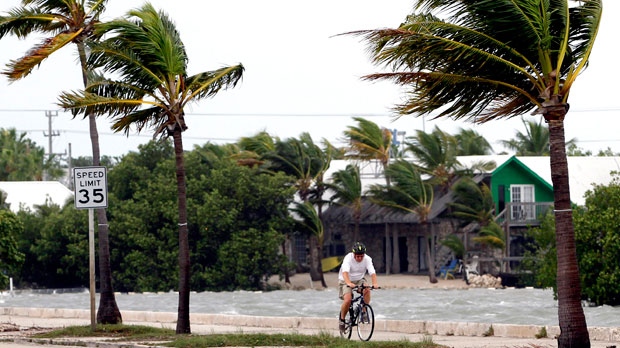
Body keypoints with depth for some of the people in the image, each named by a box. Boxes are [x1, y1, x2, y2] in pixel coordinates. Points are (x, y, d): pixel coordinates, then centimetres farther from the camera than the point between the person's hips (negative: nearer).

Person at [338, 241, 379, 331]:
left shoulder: (367, 259, -16)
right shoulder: (348, 258, -25)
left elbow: (372, 273, -26)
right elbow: (345, 272, -39)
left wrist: (374, 283, -46)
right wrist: (349, 283, -57)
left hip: (359, 280, 3)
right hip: (346, 281, -3)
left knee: (367, 290, -29)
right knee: (348, 299, -26)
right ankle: (342, 319, -4)